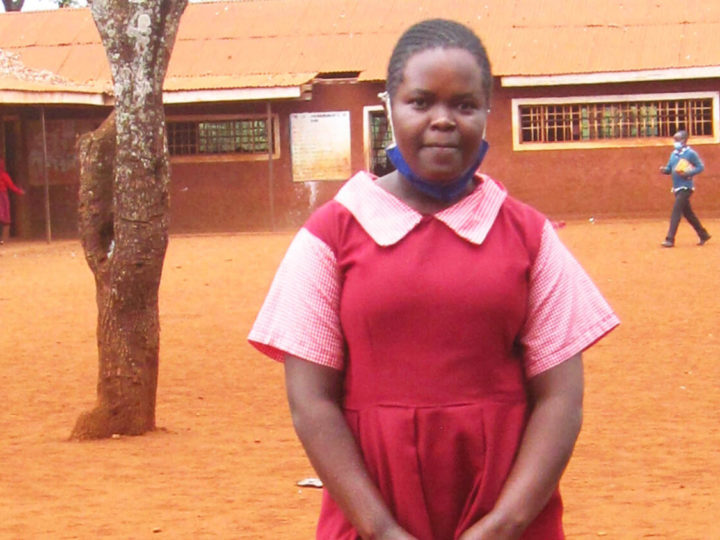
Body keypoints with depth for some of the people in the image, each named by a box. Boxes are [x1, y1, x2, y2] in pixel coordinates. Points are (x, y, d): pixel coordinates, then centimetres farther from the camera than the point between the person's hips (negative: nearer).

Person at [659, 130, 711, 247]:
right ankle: (703, 235, 27)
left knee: (676, 211, -15)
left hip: (686, 187, -8)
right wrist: (664, 170, -6)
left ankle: (670, 240, -17)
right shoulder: (674, 153, 12)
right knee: (688, 213, 15)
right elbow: (669, 168, 16)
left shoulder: (690, 153, -10)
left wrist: (688, 173, -22)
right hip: (677, 188, 8)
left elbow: (701, 167, -9)